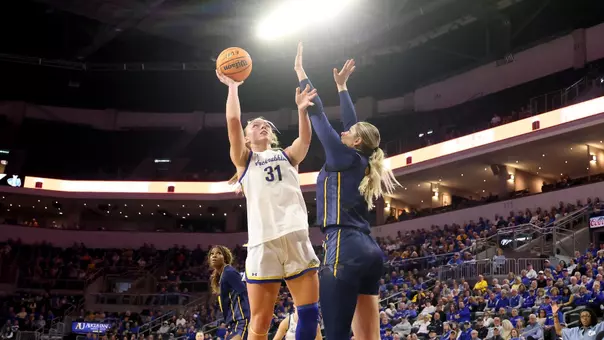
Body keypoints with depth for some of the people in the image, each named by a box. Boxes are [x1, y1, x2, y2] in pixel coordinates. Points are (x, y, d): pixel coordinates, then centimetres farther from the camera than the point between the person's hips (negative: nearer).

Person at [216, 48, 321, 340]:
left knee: (310, 312, -1)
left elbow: (306, 138, 3)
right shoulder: (244, 159, 15)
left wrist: (302, 109, -12)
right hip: (263, 240, -3)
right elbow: (233, 121, 1)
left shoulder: (287, 156, 23)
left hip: (297, 236, 3)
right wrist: (233, 87, 7)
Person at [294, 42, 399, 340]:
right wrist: (341, 85, 42)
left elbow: (317, 114, 4)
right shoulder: (362, 163, 19)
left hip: (345, 251, -9)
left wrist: (300, 71, 13)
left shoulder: (343, 157, -1)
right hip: (369, 252, 9)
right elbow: (352, 120, 31)